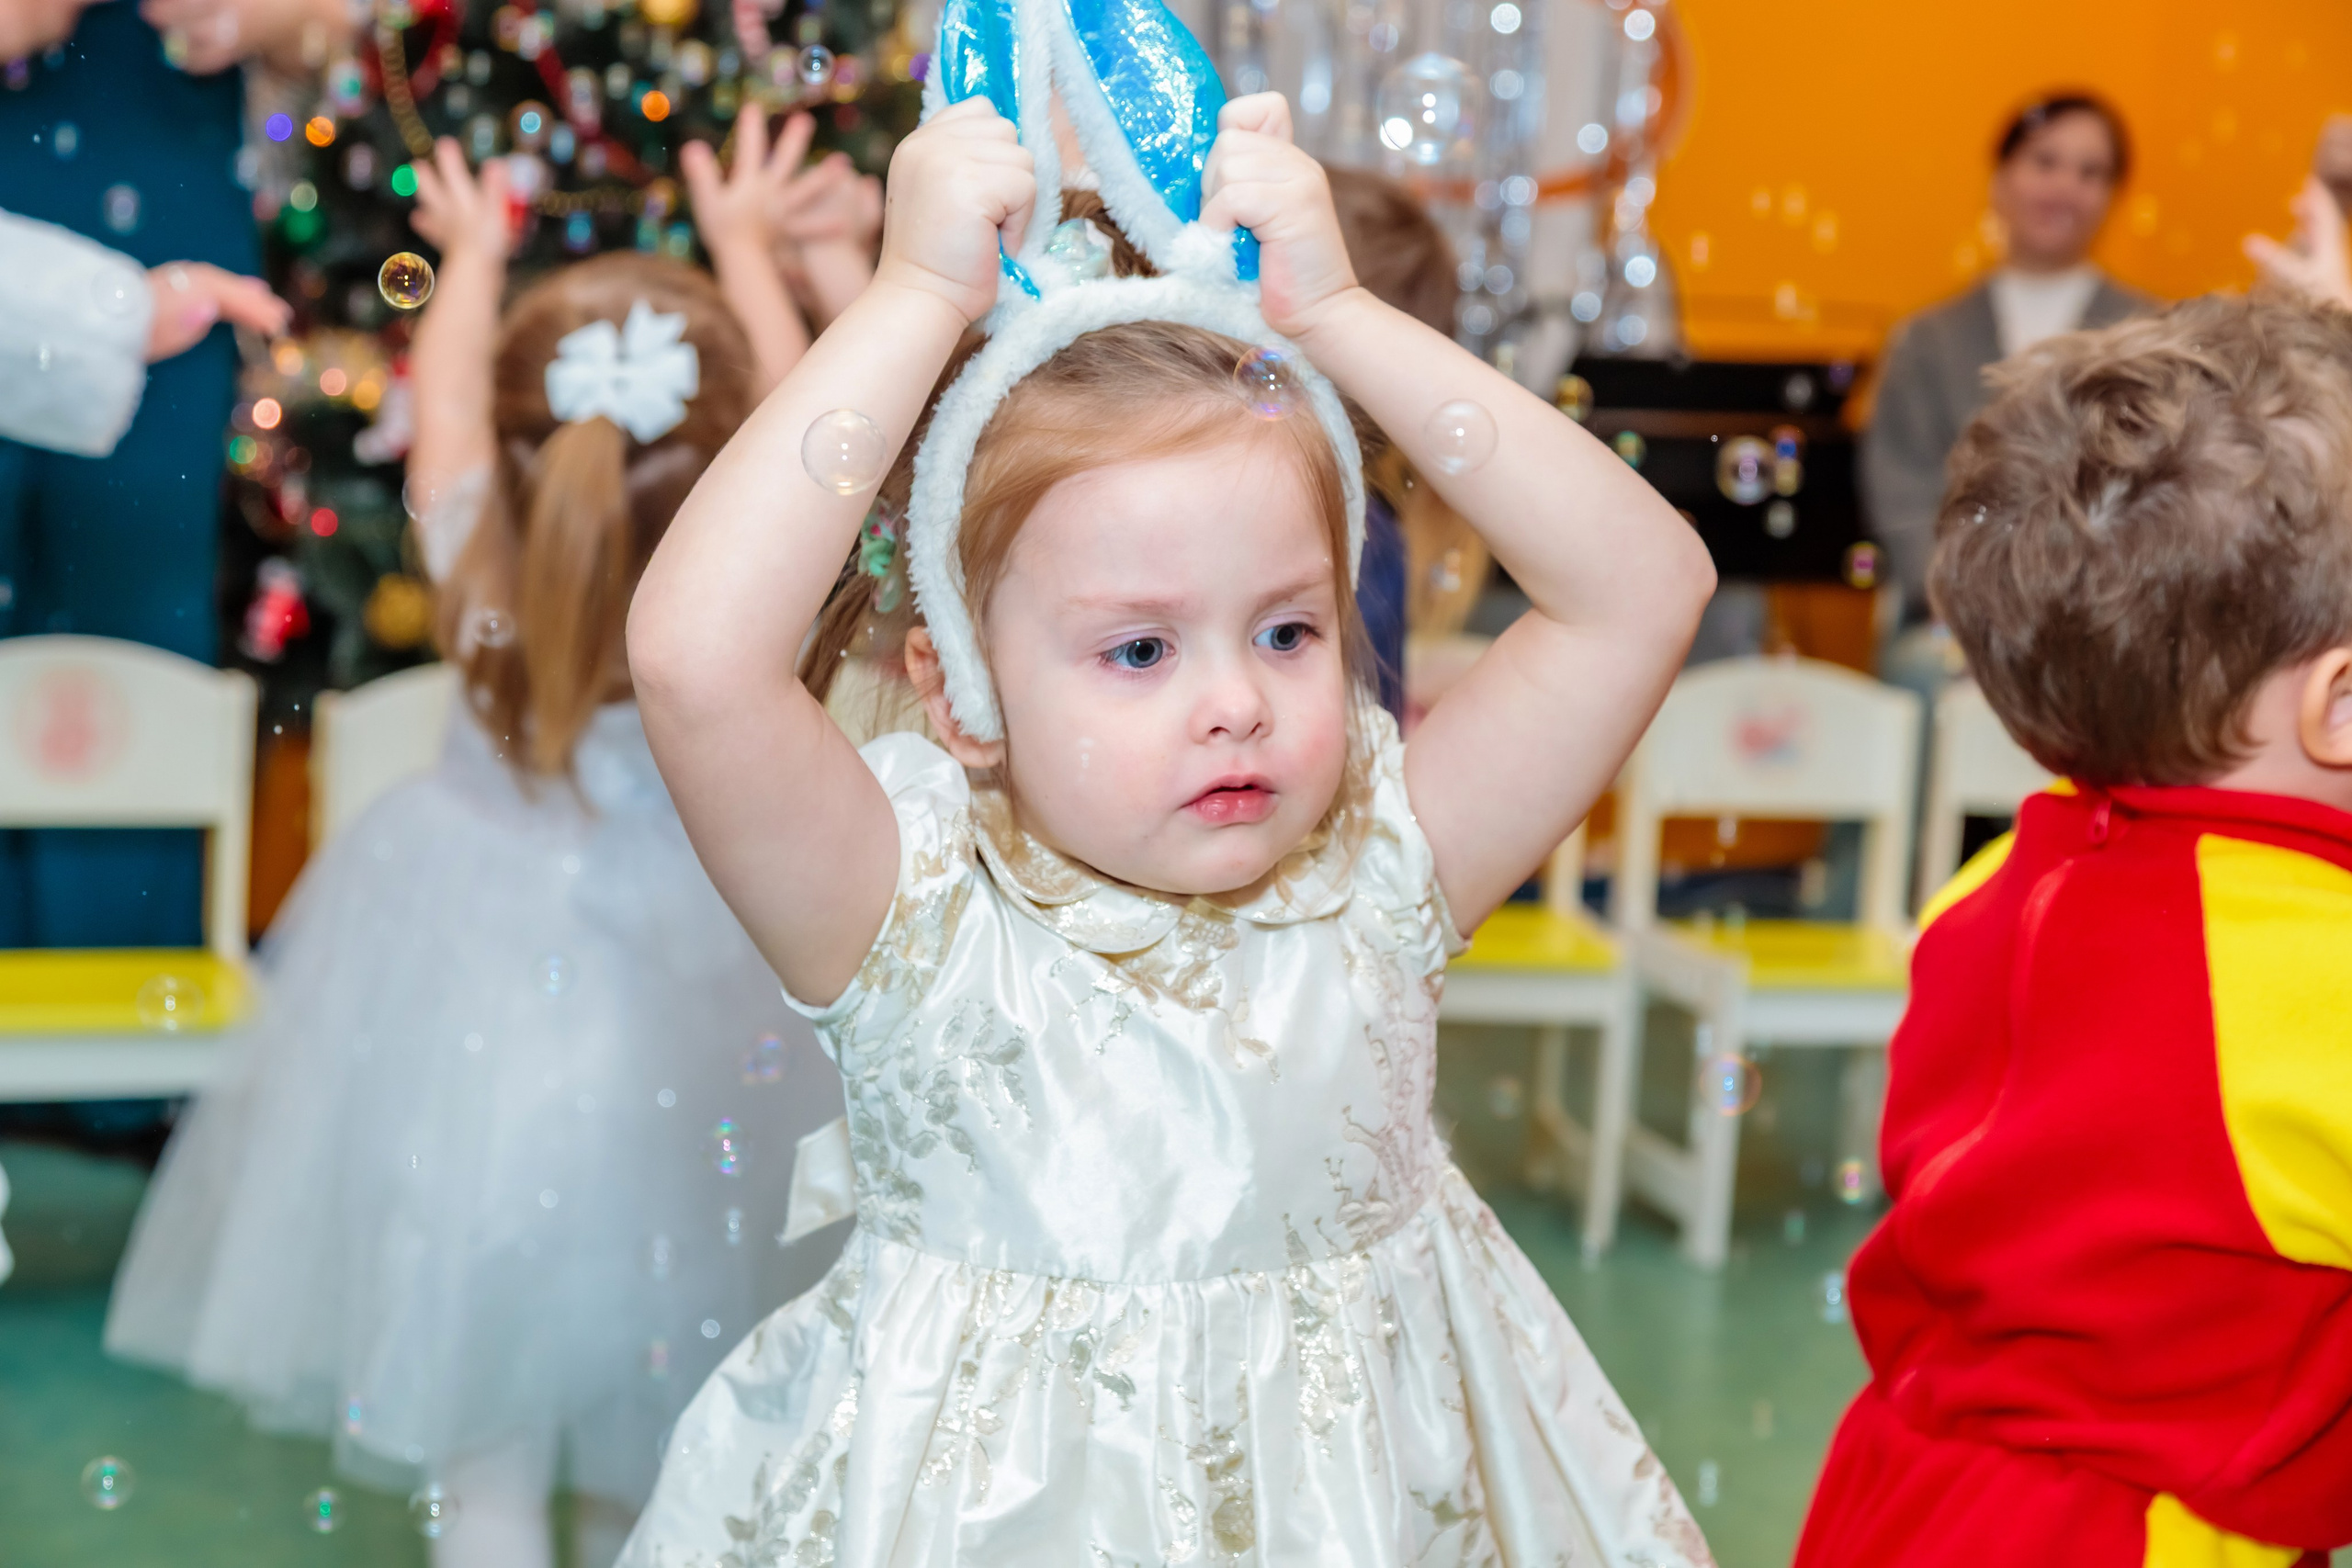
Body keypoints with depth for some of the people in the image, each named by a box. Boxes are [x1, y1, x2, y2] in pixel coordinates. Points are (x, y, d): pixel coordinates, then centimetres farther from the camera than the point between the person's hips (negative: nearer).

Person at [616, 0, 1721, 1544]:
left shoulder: (1377, 870, -9)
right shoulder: (920, 915, -17)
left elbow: (1648, 585, -15)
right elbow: (696, 656, -33)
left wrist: (1331, 312, -18)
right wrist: (920, 295, -28)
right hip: (993, 1487, -2)